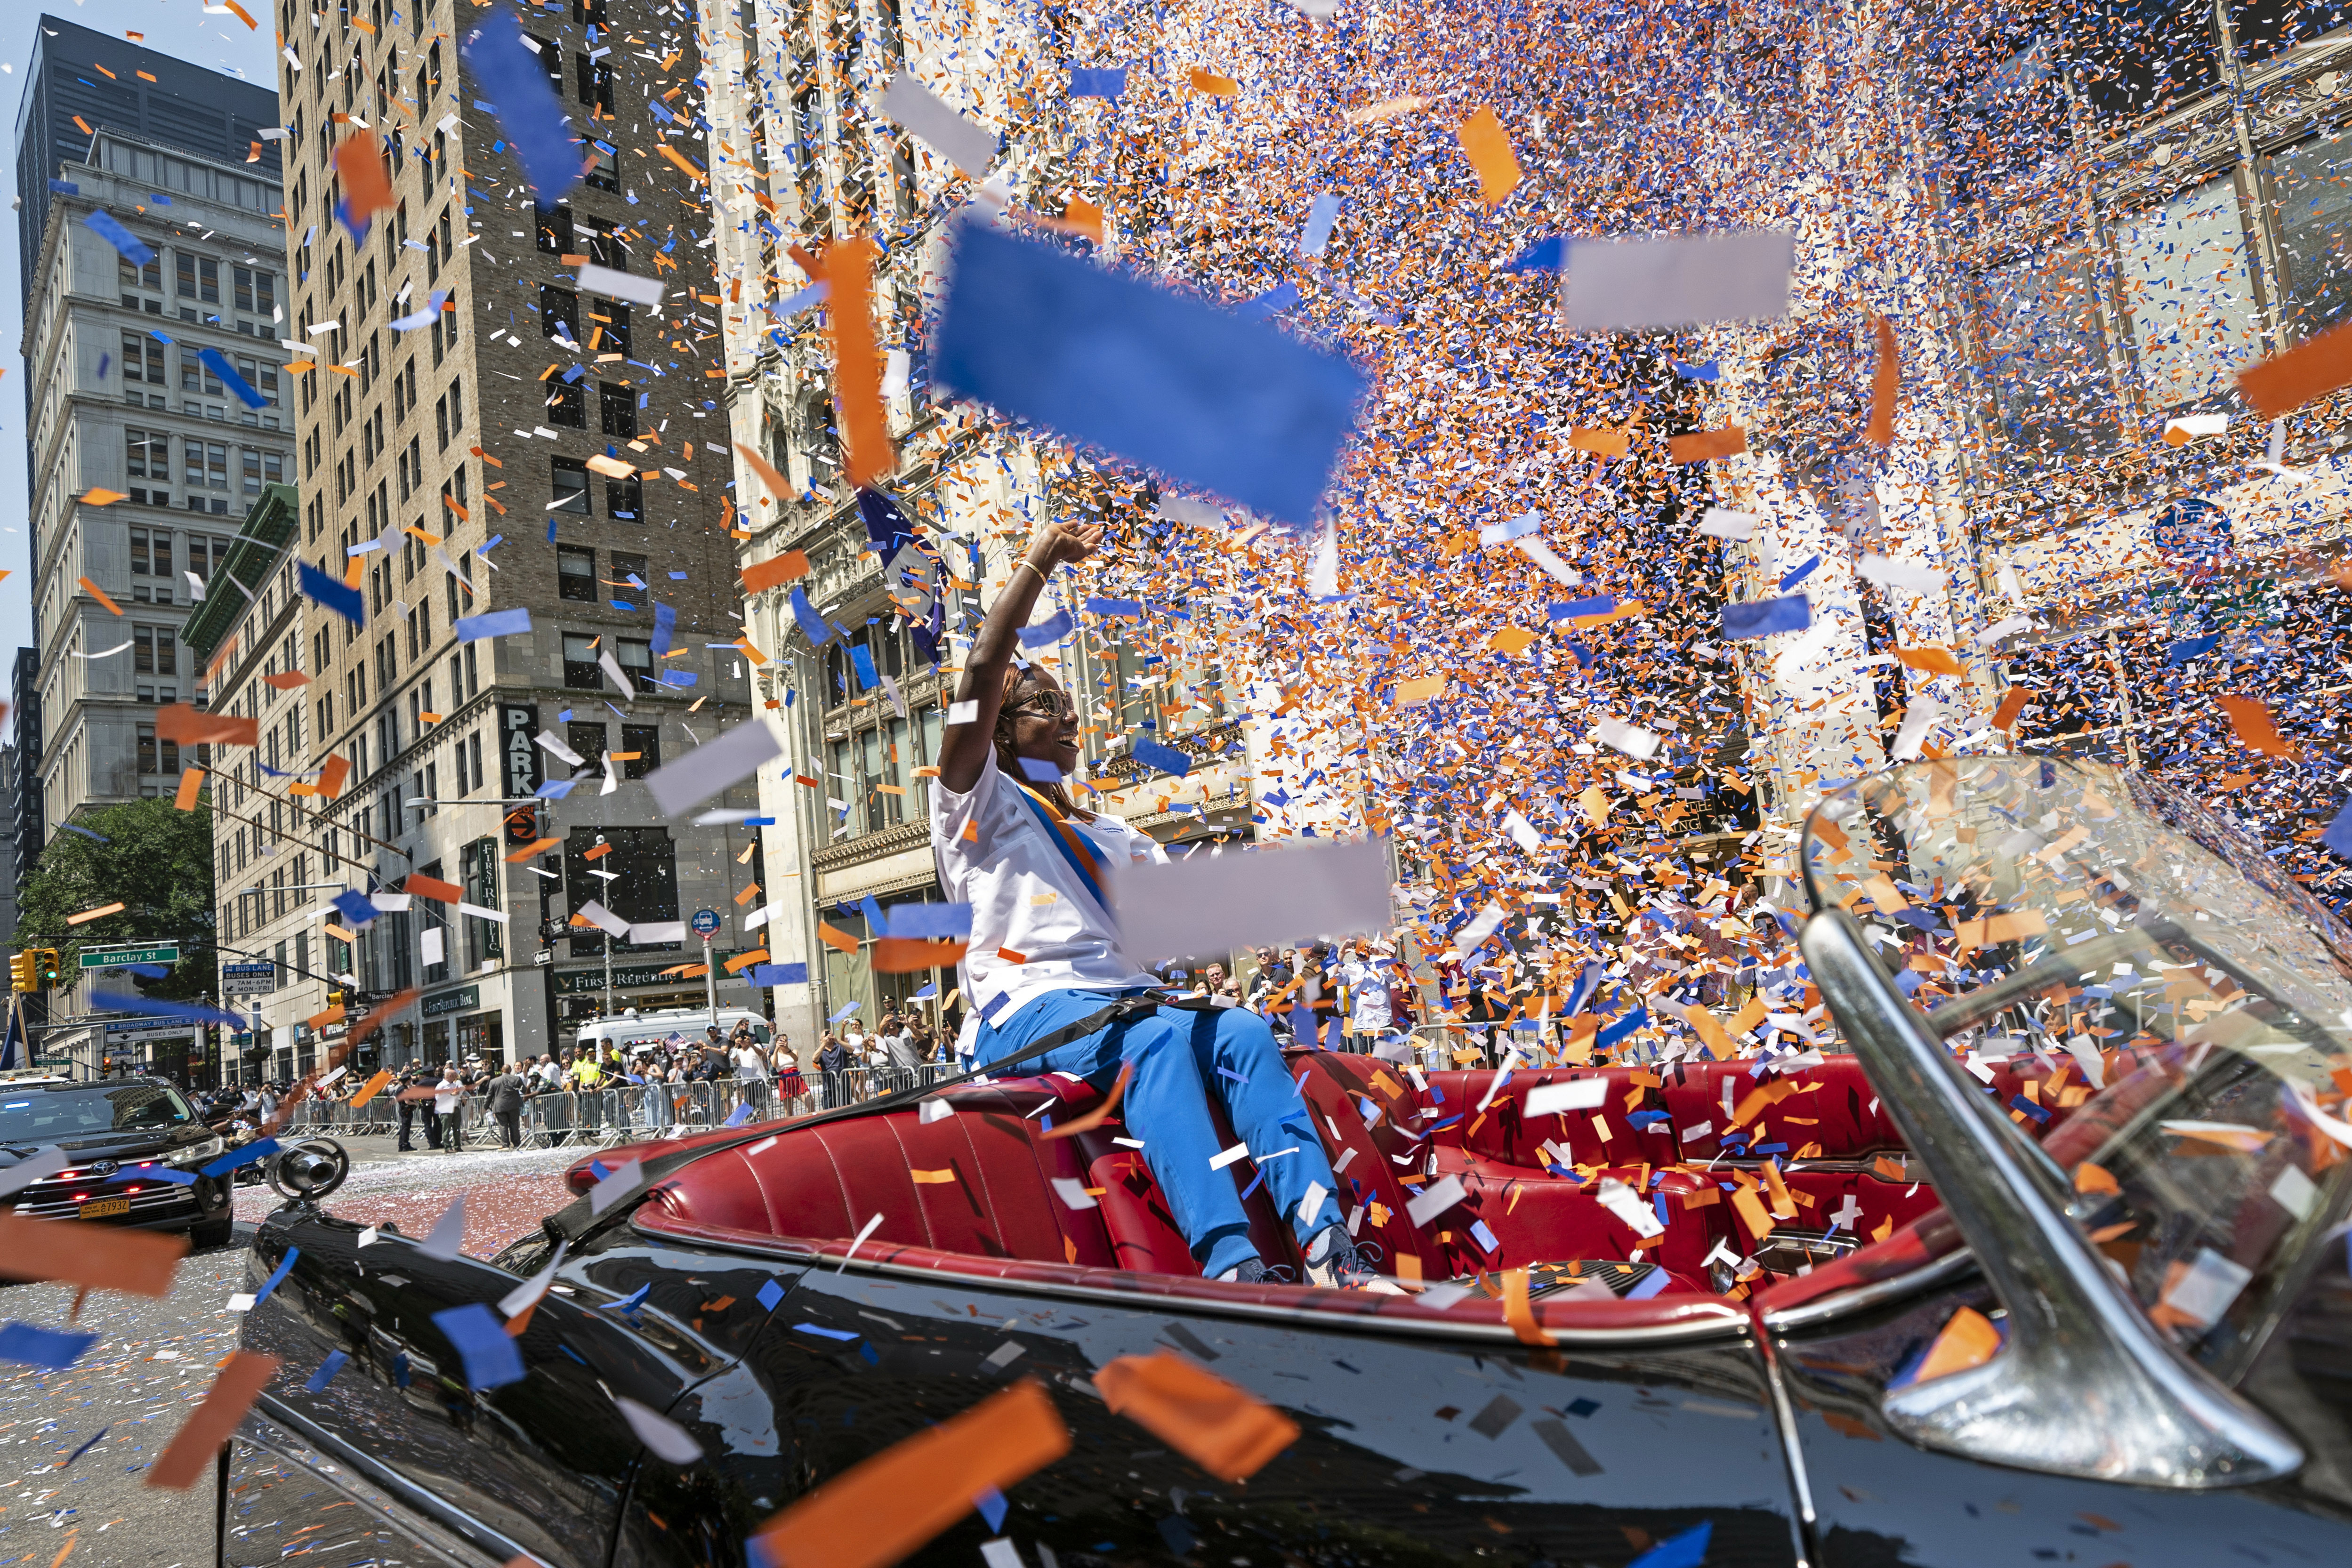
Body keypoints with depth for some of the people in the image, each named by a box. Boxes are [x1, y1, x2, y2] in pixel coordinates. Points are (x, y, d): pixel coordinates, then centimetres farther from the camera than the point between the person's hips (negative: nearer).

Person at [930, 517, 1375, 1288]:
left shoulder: (1110, 835, 30)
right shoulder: (979, 805, 11)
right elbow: (981, 673, -3)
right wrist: (1038, 563, 0)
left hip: (1124, 998, 6)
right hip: (1031, 1009, -6)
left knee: (1244, 1031, -22)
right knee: (1156, 1036, -34)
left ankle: (1324, 1241, -32)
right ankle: (1230, 1263, -45)